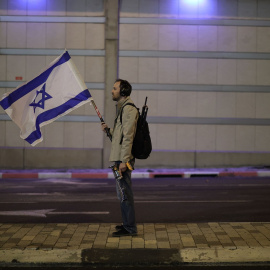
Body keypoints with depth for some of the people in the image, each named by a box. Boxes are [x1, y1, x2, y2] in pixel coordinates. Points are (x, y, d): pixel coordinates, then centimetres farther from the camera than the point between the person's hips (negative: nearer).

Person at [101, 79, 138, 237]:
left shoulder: (129, 109, -14)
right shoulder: (122, 108, 19)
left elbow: (128, 137, -20)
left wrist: (123, 160, -23)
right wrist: (109, 130, 9)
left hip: (123, 158, -10)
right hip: (120, 158, 10)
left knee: (124, 192, -7)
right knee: (124, 192, 15)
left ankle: (130, 228, -3)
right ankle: (128, 224, 24)